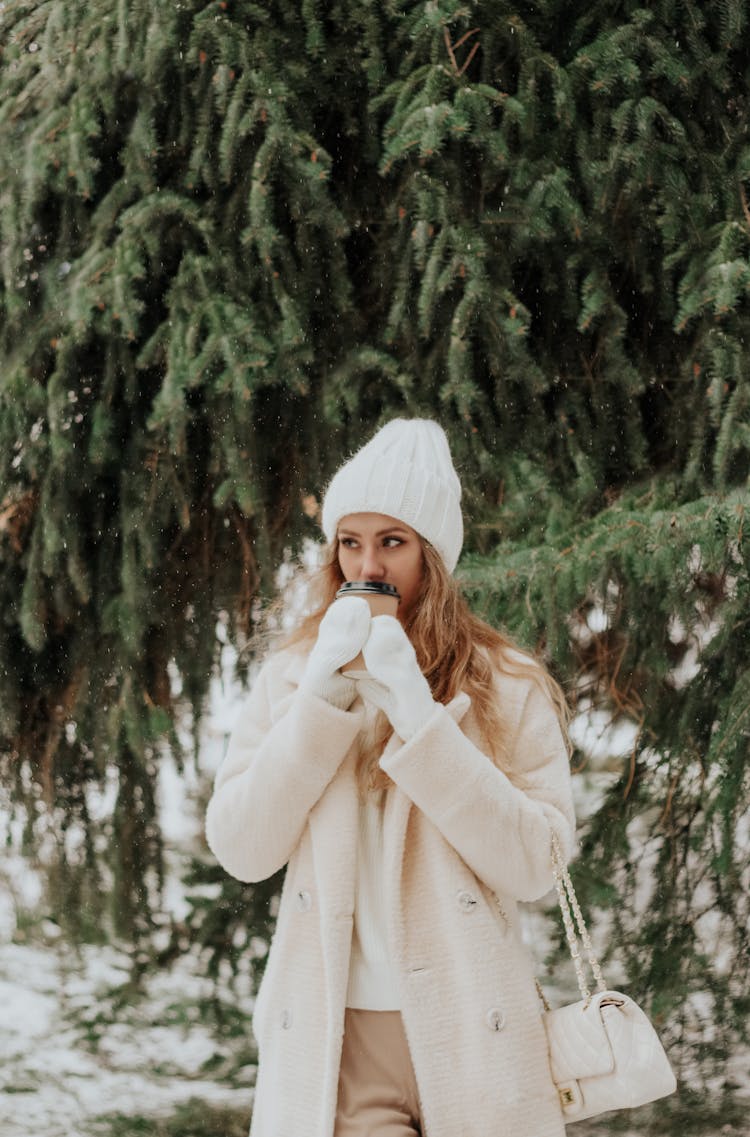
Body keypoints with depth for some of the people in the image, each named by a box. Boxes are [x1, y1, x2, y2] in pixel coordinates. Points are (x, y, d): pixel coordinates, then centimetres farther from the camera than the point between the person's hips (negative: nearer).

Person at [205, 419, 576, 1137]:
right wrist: (321, 701, -11)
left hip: (468, 1036, 0)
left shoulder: (507, 688, 2)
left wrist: (419, 719, -15)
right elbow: (240, 851, -3)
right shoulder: (291, 676, 7)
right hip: (336, 1038, 1)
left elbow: (537, 866, -10)